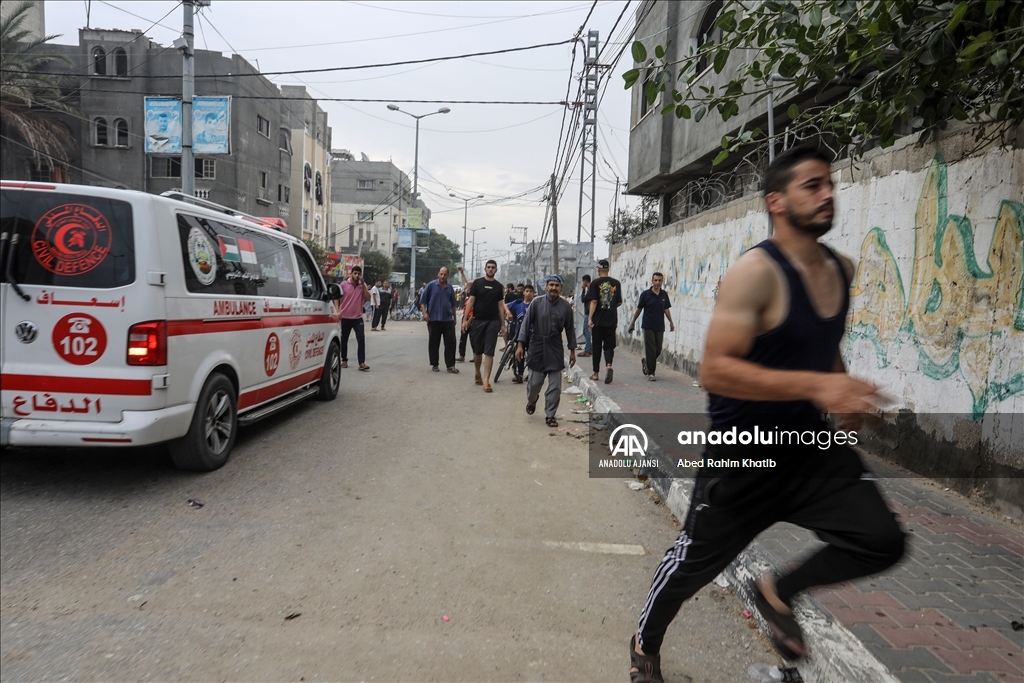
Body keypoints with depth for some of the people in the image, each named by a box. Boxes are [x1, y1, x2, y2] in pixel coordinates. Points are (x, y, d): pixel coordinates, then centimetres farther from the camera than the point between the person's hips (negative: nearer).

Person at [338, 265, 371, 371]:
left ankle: (362, 363, -12)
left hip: (358, 317, 1)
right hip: (345, 317, 0)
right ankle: (344, 360, 25)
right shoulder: (343, 284, -3)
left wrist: (362, 283, -13)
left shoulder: (363, 285, 3)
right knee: (344, 340, 9)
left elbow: (368, 298, -9)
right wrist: (338, 311, -10)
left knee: (361, 339, -11)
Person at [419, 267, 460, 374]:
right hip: (433, 319, -3)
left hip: (448, 319, 3)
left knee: (451, 342, -2)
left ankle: (450, 365, 3)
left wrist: (454, 317, 20)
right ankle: (434, 364, 15)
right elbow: (423, 300, 0)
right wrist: (424, 313, -10)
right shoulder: (431, 285, -1)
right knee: (434, 343, 4)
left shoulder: (450, 287, 10)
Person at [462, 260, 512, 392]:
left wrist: (502, 325, 6)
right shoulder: (477, 283, 2)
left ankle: (486, 380, -6)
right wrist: (465, 319, -7)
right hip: (477, 320, 0)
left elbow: (500, 305, 10)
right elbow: (471, 301, 0)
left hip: (493, 321, 1)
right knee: (477, 350, 9)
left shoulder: (498, 286, 8)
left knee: (489, 352, -5)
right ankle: (478, 372, 33)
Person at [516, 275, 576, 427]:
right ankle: (531, 400, 39)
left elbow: (570, 329, 6)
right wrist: (520, 345, -8)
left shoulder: (566, 306, 0)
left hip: (555, 348, 1)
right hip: (537, 346, -1)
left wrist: (572, 350, 7)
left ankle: (550, 415, 13)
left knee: (555, 385, 0)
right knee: (534, 382, 6)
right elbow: (526, 324, -3)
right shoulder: (537, 303, -4)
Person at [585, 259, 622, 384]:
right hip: (612, 320, 2)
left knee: (596, 347, 8)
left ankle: (596, 373, 15)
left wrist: (590, 318, -12)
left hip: (598, 320, -2)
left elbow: (593, 302, -12)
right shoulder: (616, 283, 4)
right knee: (609, 345, 7)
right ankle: (608, 365, -19)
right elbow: (619, 302, 8)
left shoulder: (595, 283, -5)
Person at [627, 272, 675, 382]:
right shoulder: (645, 294, -5)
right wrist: (632, 323, 7)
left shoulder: (664, 294, 6)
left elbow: (666, 309, 13)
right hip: (648, 326, -4)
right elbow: (639, 309, 2)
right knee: (650, 350, -4)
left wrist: (671, 322, 7)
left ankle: (645, 361, 33)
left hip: (660, 327, 4)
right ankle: (650, 372, 6)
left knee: (658, 350, 6)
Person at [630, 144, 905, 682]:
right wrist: (815, 385, -35)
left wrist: (845, 395, 14)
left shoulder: (841, 270, 4)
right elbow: (714, 371, -30)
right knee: (696, 561, 10)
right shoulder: (755, 273, -22)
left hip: (812, 442, 7)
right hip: (743, 452, -6)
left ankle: (777, 592, 19)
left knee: (881, 540, -10)